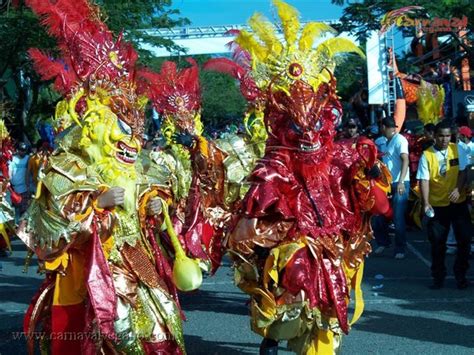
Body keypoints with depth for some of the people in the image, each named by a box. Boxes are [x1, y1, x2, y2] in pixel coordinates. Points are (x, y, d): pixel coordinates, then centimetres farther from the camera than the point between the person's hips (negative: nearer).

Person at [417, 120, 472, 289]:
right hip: (437, 205, -1)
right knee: (437, 243, 5)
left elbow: (463, 171, -2)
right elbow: (424, 180, -12)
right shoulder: (427, 155, -8)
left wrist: (458, 189, -19)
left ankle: (460, 275, 21)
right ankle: (438, 277, 20)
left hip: (458, 203, 2)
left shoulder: (457, 150, -2)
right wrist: (426, 203, -22)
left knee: (464, 239, 4)